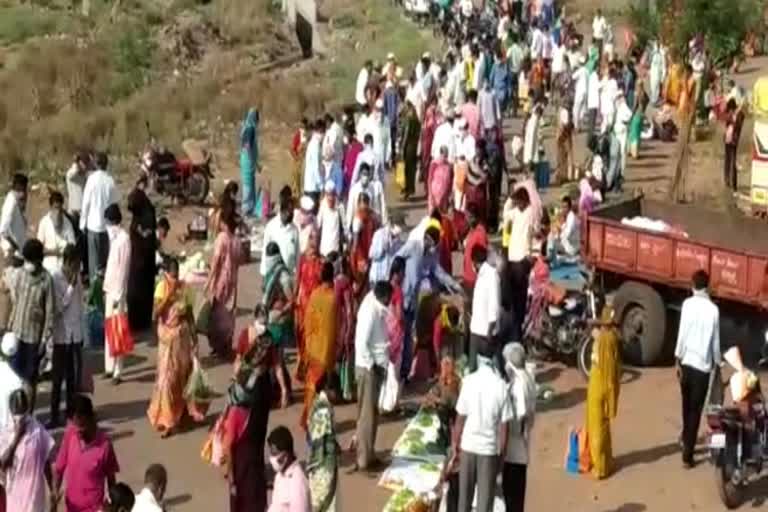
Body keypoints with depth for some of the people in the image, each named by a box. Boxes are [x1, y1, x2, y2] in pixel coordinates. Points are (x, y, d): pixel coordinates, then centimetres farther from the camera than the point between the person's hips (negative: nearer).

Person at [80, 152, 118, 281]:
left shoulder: (92, 179, -12)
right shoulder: (110, 181, -6)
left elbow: (86, 202, -9)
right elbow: (115, 202, -2)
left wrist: (83, 223, 0)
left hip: (93, 223, -2)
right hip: (107, 223, 3)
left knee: (94, 256, 5)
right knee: (106, 256, 13)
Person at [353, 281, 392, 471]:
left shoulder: (376, 309, 9)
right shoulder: (371, 311, -19)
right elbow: (361, 342, -24)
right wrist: (371, 365, -18)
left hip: (376, 365, 9)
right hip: (369, 368, -9)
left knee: (371, 413, 16)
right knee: (368, 413, -4)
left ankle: (367, 454, 25)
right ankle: (363, 458, 2)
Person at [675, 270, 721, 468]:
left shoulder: (687, 304, -6)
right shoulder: (713, 309, -6)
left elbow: (682, 333, -7)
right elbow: (715, 340, -2)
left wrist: (677, 359, 1)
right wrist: (717, 362, 12)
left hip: (687, 361, 2)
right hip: (704, 364, -2)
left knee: (687, 405, 23)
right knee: (695, 410, 2)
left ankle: (686, 439, 40)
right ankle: (687, 453, -1)